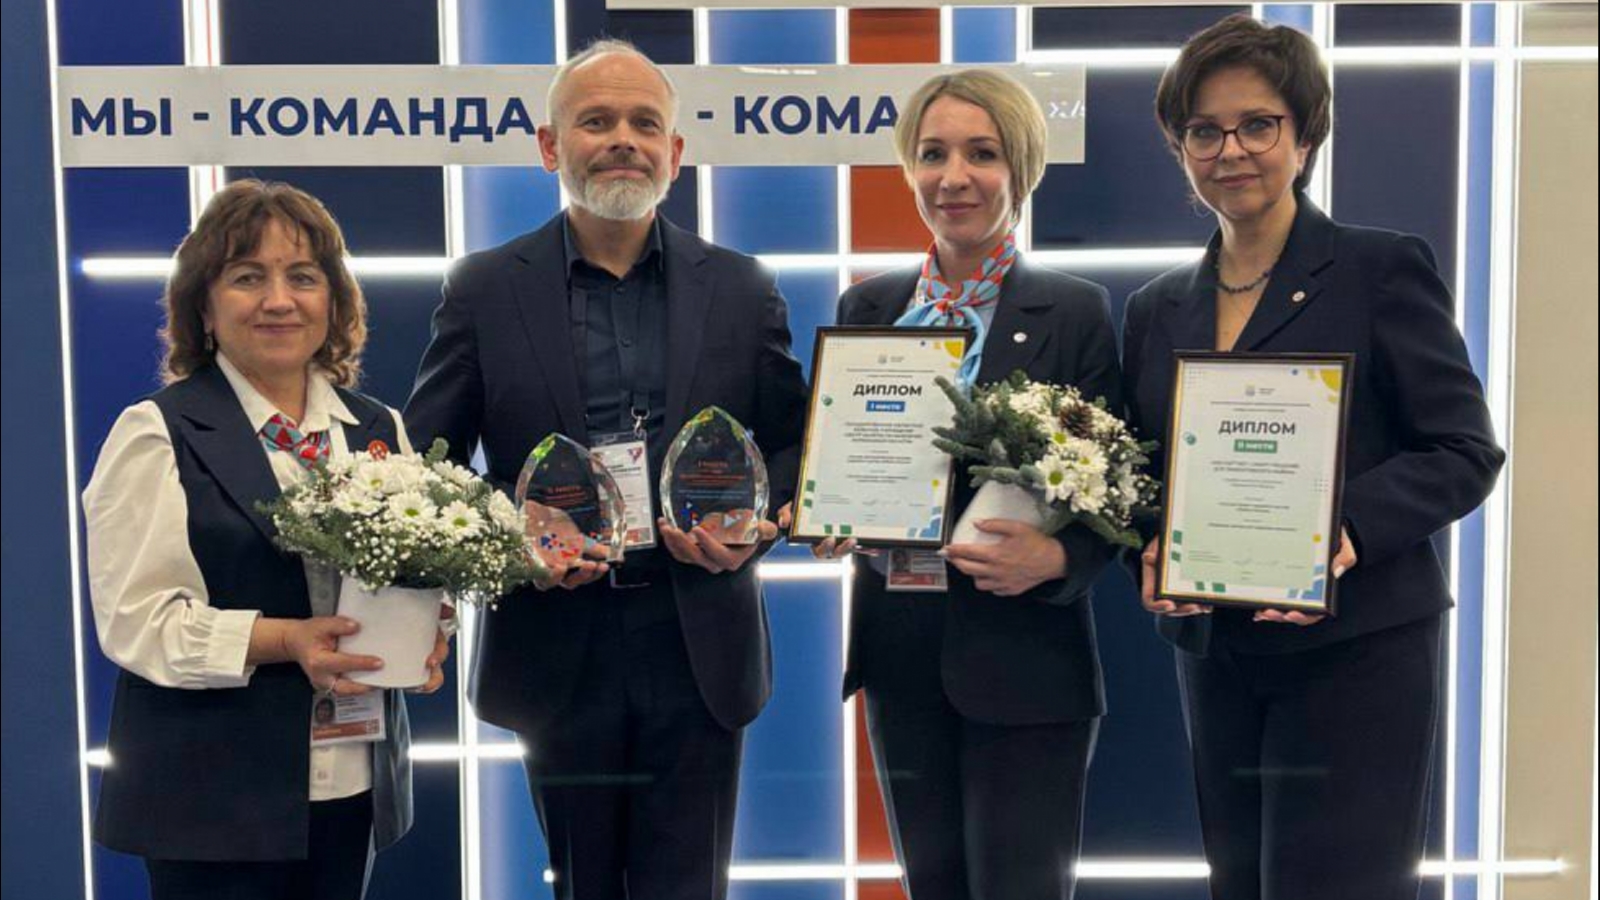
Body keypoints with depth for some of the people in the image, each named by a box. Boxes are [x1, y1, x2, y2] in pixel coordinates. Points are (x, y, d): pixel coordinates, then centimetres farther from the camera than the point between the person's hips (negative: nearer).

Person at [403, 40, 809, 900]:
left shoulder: (741, 289, 5)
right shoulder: (484, 289, 1)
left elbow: (792, 445, 10)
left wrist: (751, 530, -10)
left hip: (699, 645, 1)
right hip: (559, 645, 0)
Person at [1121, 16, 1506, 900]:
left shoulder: (1381, 268, -4)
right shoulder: (1158, 308, 11)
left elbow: (1465, 451, -6)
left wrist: (1349, 529, -23)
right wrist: (1152, 559, -7)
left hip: (1355, 650, -5)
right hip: (1215, 654, 5)